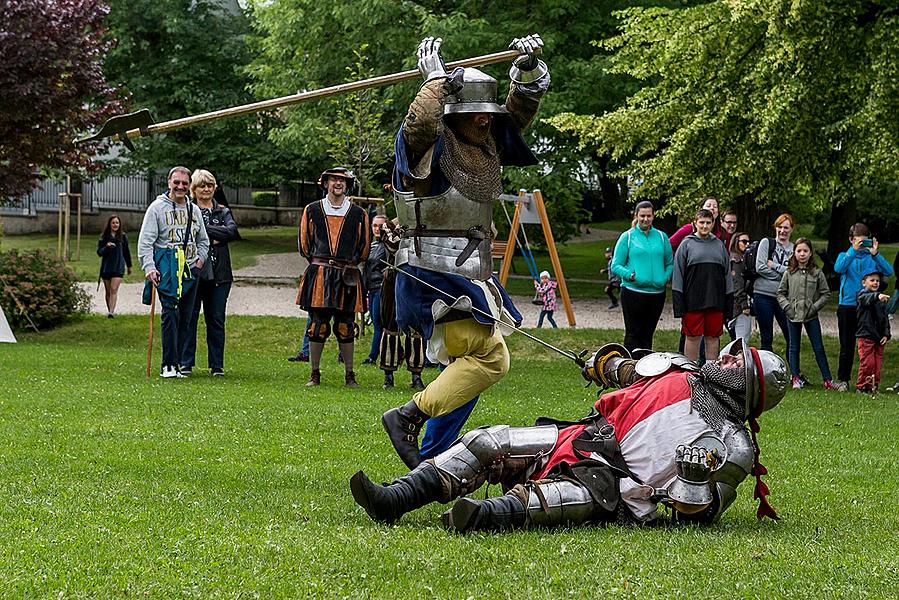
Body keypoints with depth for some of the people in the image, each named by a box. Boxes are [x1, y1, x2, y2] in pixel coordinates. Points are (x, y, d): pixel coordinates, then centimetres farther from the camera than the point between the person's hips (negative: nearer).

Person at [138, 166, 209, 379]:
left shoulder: (194, 210, 16)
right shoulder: (157, 207, 0)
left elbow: (203, 240, 28)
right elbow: (145, 241, -5)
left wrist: (201, 258, 10)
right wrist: (149, 266, -15)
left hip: (190, 268, 6)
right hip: (167, 268, -6)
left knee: (185, 318, 4)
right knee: (171, 313, -16)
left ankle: (175, 364, 9)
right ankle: (168, 365, -16)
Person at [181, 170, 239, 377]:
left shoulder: (223, 212, 14)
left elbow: (232, 231, -7)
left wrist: (204, 229, -10)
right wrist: (213, 237, -12)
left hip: (218, 274, 3)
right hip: (193, 272, -3)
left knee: (216, 320, 5)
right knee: (189, 317, -1)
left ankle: (217, 365, 10)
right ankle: (185, 363, 5)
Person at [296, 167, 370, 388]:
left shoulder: (358, 214, 7)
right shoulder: (312, 210, 7)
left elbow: (364, 247, 15)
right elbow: (305, 244, 13)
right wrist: (320, 262, 13)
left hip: (347, 278, 0)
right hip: (319, 276, 0)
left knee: (345, 327, 2)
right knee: (317, 326, -1)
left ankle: (349, 375, 9)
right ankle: (315, 374, 7)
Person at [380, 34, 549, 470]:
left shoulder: (487, 144, 12)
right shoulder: (432, 147, -12)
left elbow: (522, 107, 17)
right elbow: (419, 123, -35)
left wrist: (529, 67, -1)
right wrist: (435, 77, -23)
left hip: (468, 276, 10)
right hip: (434, 275, -9)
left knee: (465, 365, 13)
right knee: (489, 357, -16)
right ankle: (407, 417, -14)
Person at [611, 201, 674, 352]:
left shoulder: (661, 237, 10)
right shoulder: (627, 237, 2)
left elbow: (670, 263, 14)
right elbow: (616, 266, -1)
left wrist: (665, 278, -5)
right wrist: (630, 275, -18)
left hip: (656, 292, 3)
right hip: (633, 292, -3)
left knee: (648, 334, 9)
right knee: (633, 333, -2)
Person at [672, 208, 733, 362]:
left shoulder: (719, 245, 13)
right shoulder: (687, 244, 3)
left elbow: (727, 275, 16)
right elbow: (678, 275, 0)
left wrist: (729, 306, 9)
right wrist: (679, 307, -7)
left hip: (716, 303, 3)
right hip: (693, 303, -3)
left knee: (713, 338, 6)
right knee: (692, 338, 1)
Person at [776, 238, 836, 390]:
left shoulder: (817, 273, -1)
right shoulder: (789, 273, 3)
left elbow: (825, 294, 2)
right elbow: (781, 293, 7)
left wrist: (815, 306, -9)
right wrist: (787, 306, -7)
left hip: (811, 316, -1)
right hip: (793, 315, 2)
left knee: (818, 348, 1)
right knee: (794, 347, 7)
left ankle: (827, 380, 3)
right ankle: (796, 378, 14)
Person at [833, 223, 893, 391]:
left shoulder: (872, 257, 6)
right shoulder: (845, 255, 6)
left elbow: (888, 271, -10)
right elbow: (838, 268, -17)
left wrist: (875, 254, -22)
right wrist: (853, 250, -24)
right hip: (847, 306, 0)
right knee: (847, 346, 5)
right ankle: (843, 379, 14)